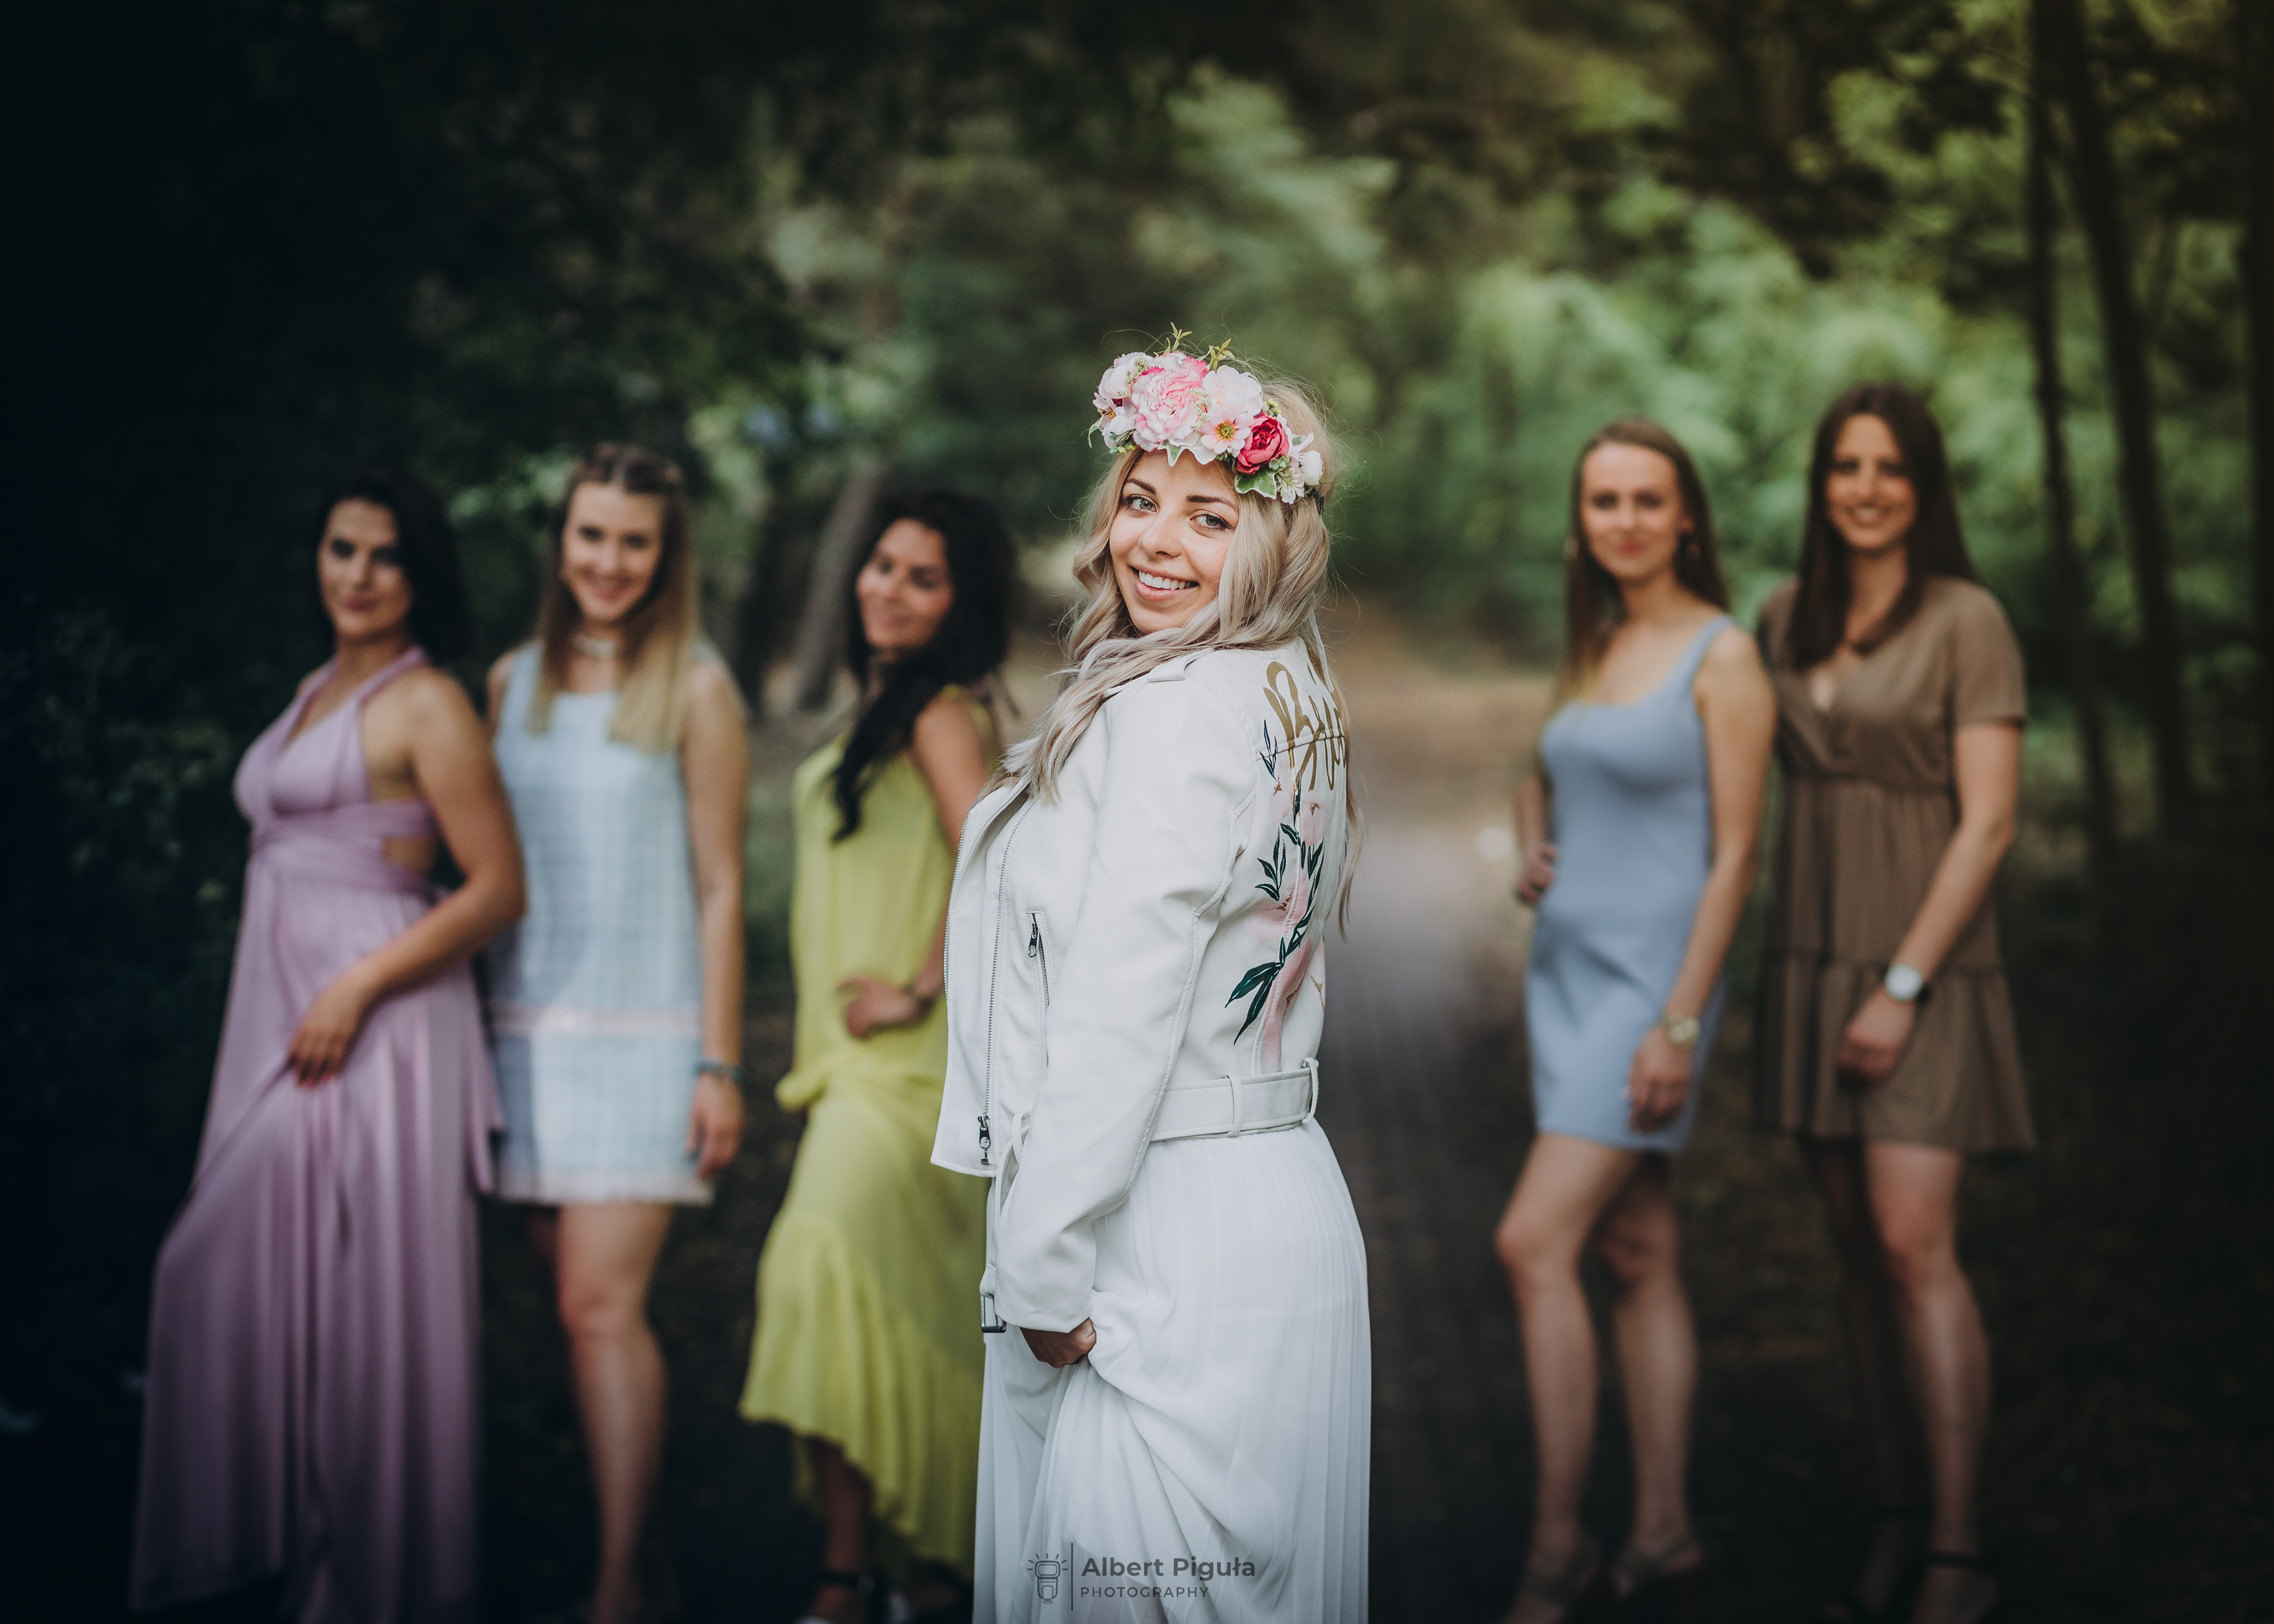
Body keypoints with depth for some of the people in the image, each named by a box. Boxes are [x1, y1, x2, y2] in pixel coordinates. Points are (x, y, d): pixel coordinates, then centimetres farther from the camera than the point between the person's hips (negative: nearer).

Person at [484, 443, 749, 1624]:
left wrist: (718, 1065, -7)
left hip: (643, 1032, -5)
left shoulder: (695, 690, -2)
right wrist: (479, 1030, 11)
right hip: (528, 1029, 5)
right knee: (580, 1305, 7)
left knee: (602, 1304, -12)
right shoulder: (513, 683, 11)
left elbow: (720, 887, -3)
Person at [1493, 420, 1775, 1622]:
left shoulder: (1721, 656, -8)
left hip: (1646, 978, -7)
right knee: (1638, 1257, 9)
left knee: (1534, 1244, -16)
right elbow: (1541, 775, 31)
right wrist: (1529, 853, 8)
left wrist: (1680, 1025, -18)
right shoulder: (1594, 649, 13)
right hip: (1564, 970, 7)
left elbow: (1734, 855, -12)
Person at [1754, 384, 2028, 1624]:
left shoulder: (1966, 622, -9)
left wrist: (1904, 987, -18)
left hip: (1923, 966, -6)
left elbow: (1989, 823, -13)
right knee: (1857, 1244, 8)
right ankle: (1896, 1522, 16)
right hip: (1812, 962, 6)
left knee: (1916, 1246, -13)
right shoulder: (1787, 618, 8)